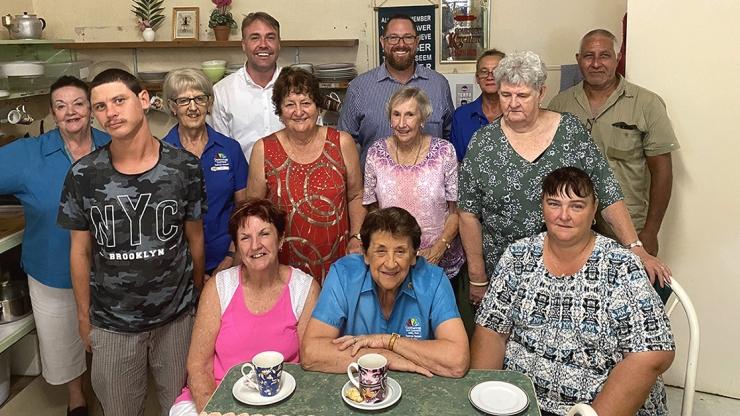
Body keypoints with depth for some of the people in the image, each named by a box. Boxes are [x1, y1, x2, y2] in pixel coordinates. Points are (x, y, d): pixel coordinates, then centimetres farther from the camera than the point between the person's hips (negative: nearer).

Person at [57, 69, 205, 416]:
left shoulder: (184, 167, -9)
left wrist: (198, 301, 7)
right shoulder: (83, 175, -8)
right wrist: (84, 317, 5)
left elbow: (194, 238, 2)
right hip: (110, 324, 0)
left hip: (177, 317, 0)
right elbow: (80, 250, 1)